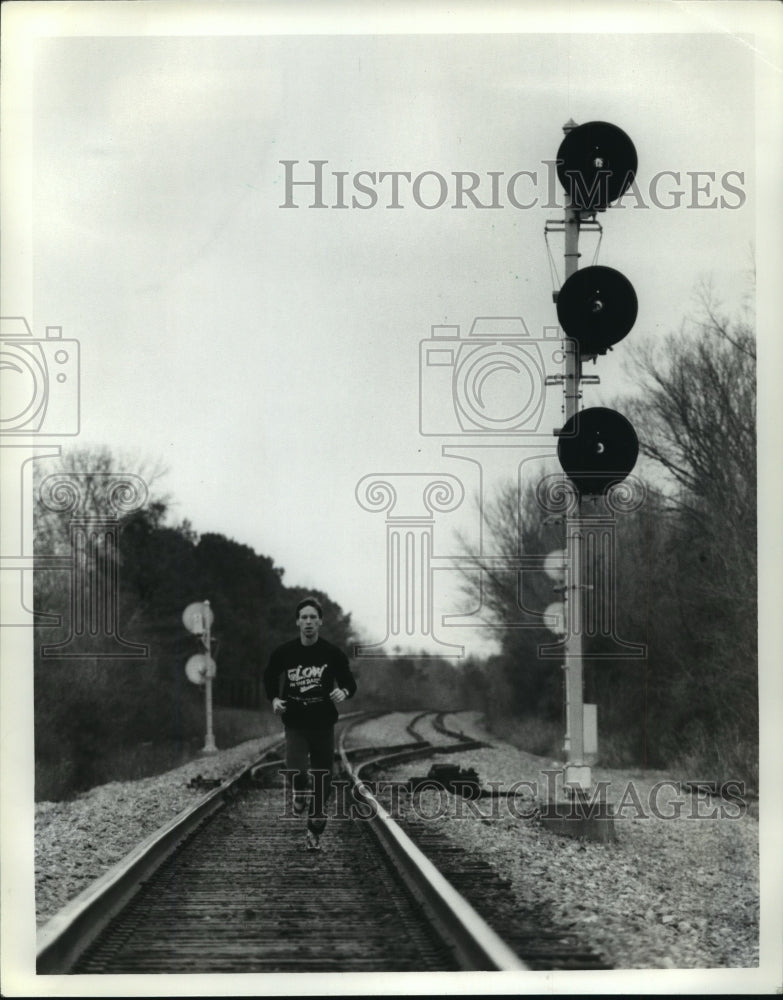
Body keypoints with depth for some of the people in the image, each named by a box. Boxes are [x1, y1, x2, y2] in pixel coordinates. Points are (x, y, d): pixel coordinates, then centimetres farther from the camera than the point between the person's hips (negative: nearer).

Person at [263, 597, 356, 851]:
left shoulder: (333, 653, -3)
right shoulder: (284, 652, -2)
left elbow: (349, 682, 6)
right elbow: (269, 678, 13)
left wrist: (344, 692, -17)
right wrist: (274, 699, -5)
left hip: (323, 724, 1)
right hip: (295, 723, -1)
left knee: (322, 781, 6)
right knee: (296, 769, -24)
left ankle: (315, 832, 25)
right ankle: (300, 792, 13)